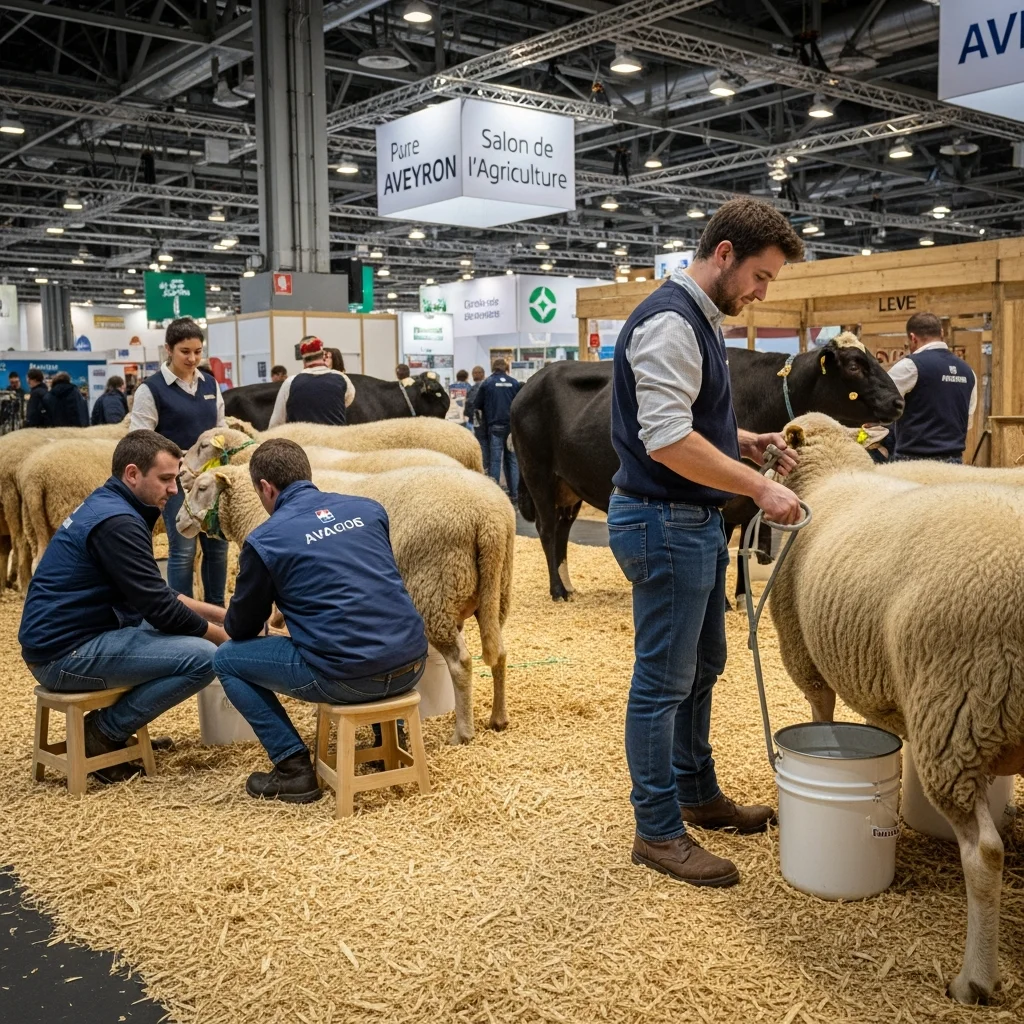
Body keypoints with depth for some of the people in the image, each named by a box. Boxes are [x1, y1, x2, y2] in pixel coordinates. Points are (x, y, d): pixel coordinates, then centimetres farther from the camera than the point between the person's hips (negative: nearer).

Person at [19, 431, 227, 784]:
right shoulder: (117, 522, -20)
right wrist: (224, 636, -5)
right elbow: (158, 608, -18)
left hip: (66, 637, 10)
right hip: (65, 654, -10)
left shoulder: (106, 507, 12)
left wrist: (220, 614, 12)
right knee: (204, 656, -18)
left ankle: (112, 725, 16)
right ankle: (104, 732, -3)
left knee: (185, 625, 21)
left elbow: (156, 596, 18)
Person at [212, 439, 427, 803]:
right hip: (412, 664, 6)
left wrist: (232, 621, 36)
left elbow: (241, 629, 10)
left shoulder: (264, 541, -3)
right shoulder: (368, 508, 10)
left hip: (348, 677, -6)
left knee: (226, 659, 14)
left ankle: (294, 768, 8)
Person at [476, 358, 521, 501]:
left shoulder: (487, 383, -2)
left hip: (494, 426, -1)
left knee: (495, 460, 2)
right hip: (512, 426, 2)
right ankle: (514, 494, 8)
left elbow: (477, 406, -1)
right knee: (512, 460, 8)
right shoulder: (514, 383, 2)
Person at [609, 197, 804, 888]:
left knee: (701, 668, 20)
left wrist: (748, 442, 9)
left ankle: (698, 793, 37)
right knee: (663, 681, 0)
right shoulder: (669, 323, -19)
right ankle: (658, 832, 13)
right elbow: (669, 441, -27)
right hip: (664, 522, -11)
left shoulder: (701, 320, 14)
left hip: (695, 522, 11)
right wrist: (759, 489, -21)